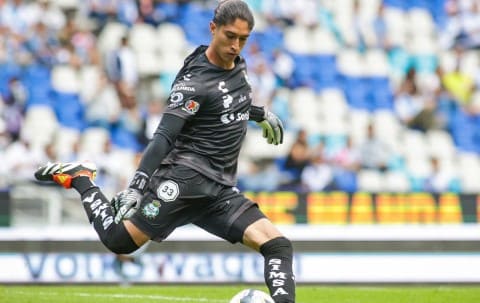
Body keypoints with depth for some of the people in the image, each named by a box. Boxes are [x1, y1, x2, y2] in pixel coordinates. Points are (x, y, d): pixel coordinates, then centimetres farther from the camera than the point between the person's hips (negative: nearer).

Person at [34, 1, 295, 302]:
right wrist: (138, 185, -30)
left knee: (278, 245, -9)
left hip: (221, 190, 7)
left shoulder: (239, 66, 11)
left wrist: (261, 114, 32)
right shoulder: (195, 82, -15)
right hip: (186, 179, -7)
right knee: (119, 240, -10)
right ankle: (80, 179, 14)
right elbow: (164, 137, -22)